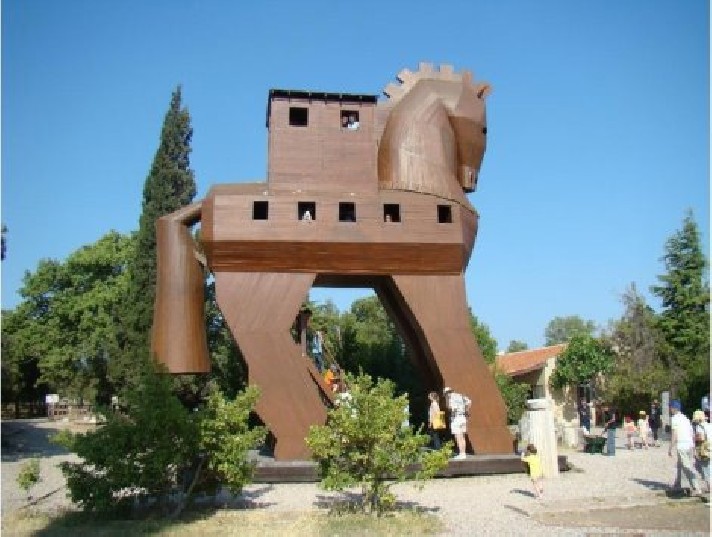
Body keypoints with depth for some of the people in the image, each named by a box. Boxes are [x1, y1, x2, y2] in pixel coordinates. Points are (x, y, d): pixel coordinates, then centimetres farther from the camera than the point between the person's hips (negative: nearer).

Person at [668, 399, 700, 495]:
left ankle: (695, 488, -10)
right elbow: (692, 434, 14)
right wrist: (693, 446, 21)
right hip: (689, 445, 8)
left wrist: (670, 449, -9)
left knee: (687, 467, -6)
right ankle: (677, 485, 30)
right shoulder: (685, 417, 16)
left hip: (681, 446, -8)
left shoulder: (674, 418, -8)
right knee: (680, 465, 20)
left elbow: (674, 434, -13)